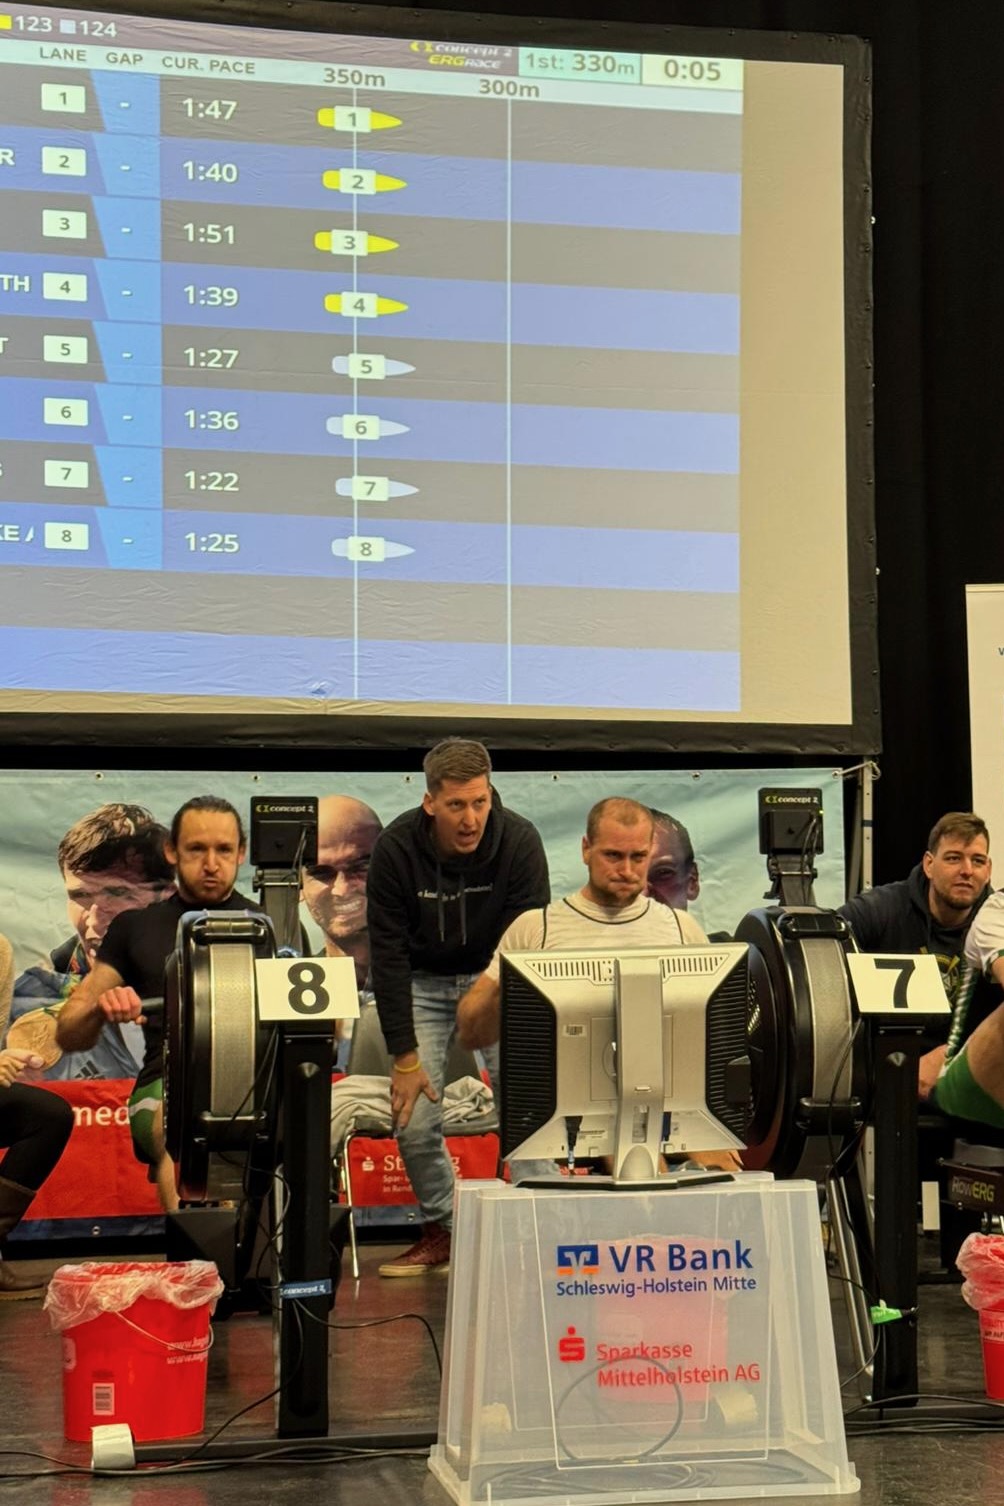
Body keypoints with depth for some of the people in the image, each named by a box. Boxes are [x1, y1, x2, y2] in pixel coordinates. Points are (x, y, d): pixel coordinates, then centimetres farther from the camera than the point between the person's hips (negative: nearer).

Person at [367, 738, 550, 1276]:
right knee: (413, 1120, -6)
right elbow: (388, 954, -17)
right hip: (424, 983, 1)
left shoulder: (520, 842, -23)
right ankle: (443, 1229, 14)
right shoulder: (396, 849, -22)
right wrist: (404, 1055, -19)